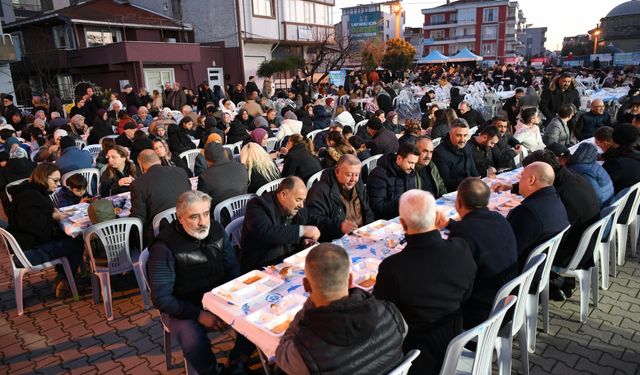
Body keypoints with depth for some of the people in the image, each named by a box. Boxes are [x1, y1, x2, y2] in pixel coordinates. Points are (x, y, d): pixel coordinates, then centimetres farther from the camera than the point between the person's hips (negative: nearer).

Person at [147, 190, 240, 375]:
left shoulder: (217, 230, -6)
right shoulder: (164, 247, -20)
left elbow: (233, 270, 3)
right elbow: (161, 298, -18)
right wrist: (199, 315, -25)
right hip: (182, 307, -4)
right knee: (195, 342, -32)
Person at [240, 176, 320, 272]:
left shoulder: (300, 210, 7)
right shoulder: (258, 205, -11)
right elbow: (267, 233, -29)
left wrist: (304, 241, -2)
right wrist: (302, 230, -28)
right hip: (262, 268, -6)